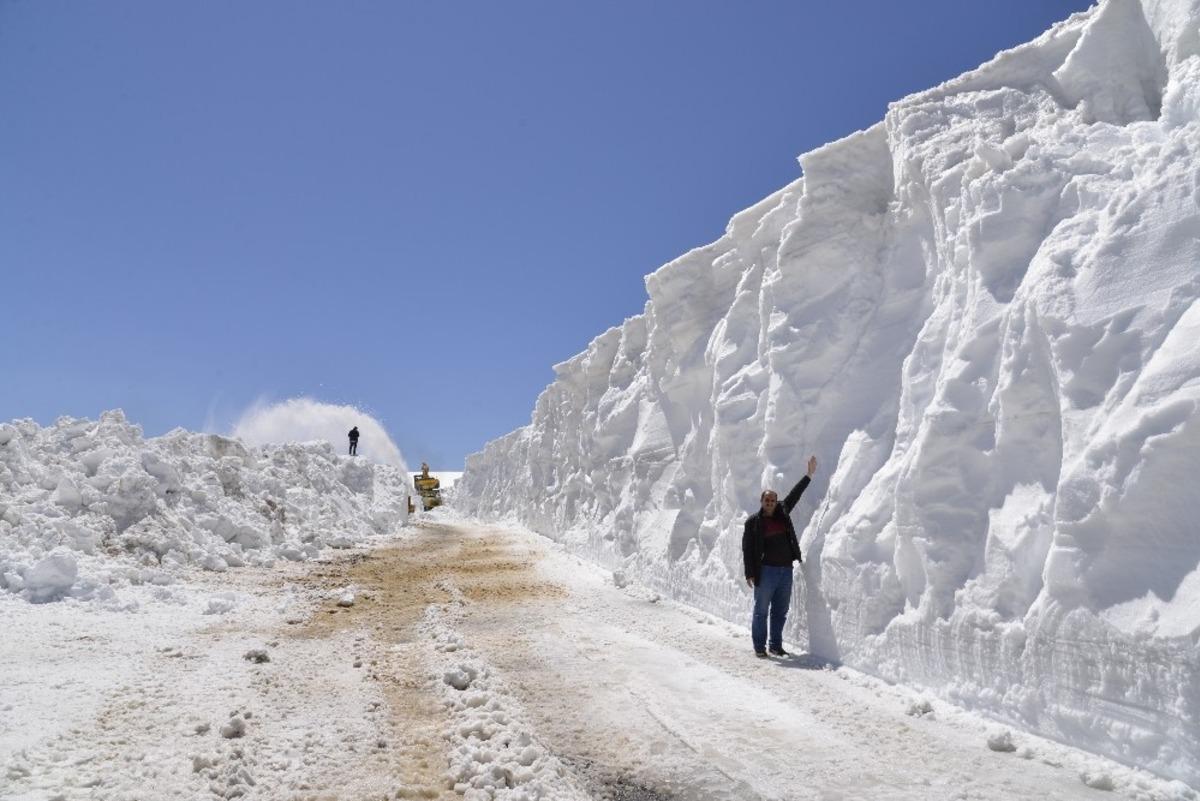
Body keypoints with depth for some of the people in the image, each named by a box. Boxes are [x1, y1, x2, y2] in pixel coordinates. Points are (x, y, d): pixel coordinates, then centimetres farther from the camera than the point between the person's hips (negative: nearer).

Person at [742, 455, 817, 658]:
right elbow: (747, 549, -5)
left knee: (780, 611, 12)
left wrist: (809, 475, 22)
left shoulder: (782, 513, 9)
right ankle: (759, 647, 9)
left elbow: (794, 494, 19)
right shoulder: (753, 521, -4)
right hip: (766, 571, -5)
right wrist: (749, 574, -9)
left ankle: (776, 645, 22)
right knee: (761, 610, 1)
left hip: (786, 570, 5)